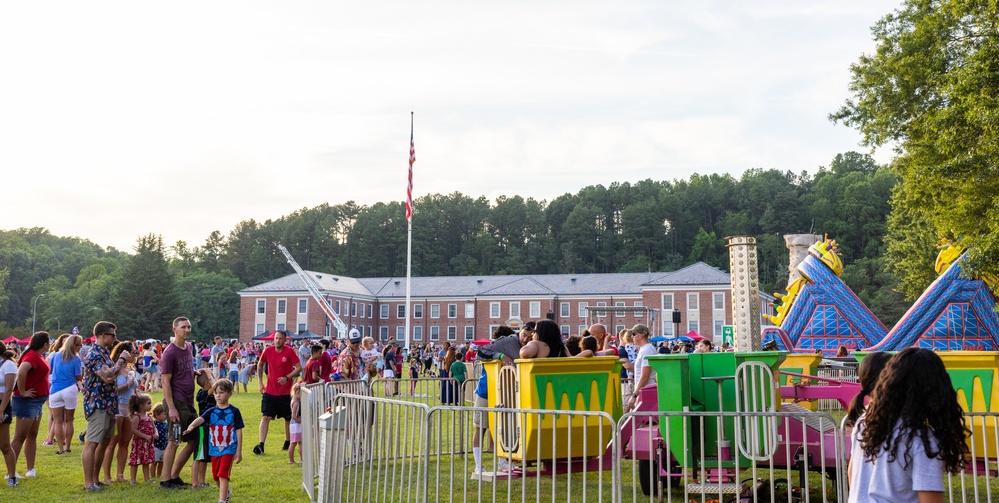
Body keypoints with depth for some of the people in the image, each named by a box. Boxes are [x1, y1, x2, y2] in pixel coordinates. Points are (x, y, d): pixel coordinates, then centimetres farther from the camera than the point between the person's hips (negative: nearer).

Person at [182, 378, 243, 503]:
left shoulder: (234, 412, -6)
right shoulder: (211, 412, 1)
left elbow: (239, 431, -4)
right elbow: (200, 419, -20)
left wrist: (239, 451, -5)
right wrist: (191, 426, -43)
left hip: (229, 449, -4)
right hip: (215, 449, 4)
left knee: (223, 475, -14)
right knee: (216, 476, 17)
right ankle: (226, 493, 41)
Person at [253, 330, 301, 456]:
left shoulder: (289, 351, -9)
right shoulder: (268, 351, -1)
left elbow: (299, 368, -9)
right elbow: (260, 366, 14)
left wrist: (287, 377, -22)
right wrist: (260, 383, 8)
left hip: (285, 392, -1)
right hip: (269, 391, 2)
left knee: (288, 418, 11)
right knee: (265, 417, -7)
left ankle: (288, 442, 29)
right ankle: (261, 445, -8)